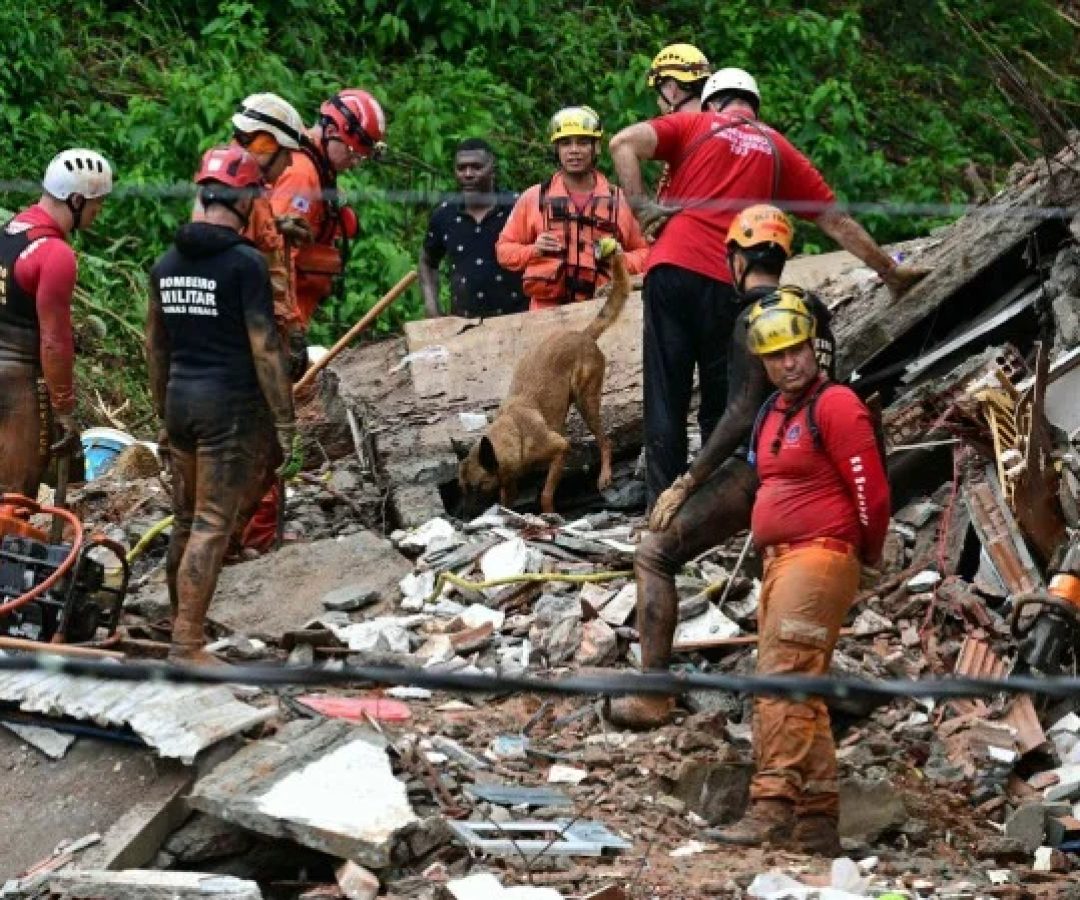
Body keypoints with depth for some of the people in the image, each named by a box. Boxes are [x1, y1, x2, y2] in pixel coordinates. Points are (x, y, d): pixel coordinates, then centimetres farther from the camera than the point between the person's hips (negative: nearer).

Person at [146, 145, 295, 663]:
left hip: (180, 399, 7)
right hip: (231, 404, -7)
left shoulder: (166, 264, 9)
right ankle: (187, 646, -10)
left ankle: (182, 625, 26)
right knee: (213, 524, -6)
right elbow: (265, 348, -13)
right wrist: (285, 421, -8)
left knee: (186, 519, 16)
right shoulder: (245, 262, -12)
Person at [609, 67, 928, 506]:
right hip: (728, 287, 1)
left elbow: (624, 143, -3)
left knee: (665, 398, 1)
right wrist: (889, 271, 29)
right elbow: (837, 223, 21)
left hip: (671, 270, -1)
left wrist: (642, 208, 0)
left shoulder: (694, 125, 14)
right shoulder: (779, 150, 18)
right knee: (721, 406, 11)